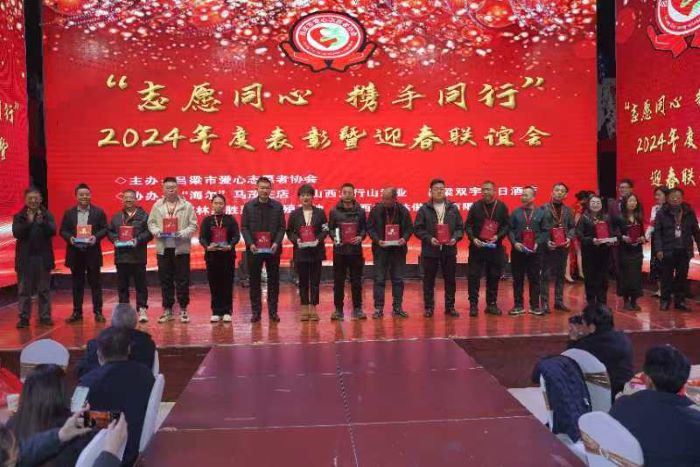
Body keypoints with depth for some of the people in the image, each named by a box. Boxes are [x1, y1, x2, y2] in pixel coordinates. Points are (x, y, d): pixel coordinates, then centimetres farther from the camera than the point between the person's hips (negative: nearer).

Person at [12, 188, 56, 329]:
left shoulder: (47, 215, 2)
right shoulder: (19, 217, 3)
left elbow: (52, 231, -10)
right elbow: (16, 233, -10)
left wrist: (42, 222, -25)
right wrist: (28, 222, -21)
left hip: (43, 257, 0)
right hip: (25, 258, 0)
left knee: (44, 290, 6)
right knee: (24, 290, 5)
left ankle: (45, 316, 13)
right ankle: (24, 318, 11)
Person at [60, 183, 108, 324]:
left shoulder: (99, 212, 2)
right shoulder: (69, 213, 8)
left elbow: (104, 229, 1)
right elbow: (63, 230, 7)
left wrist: (96, 237, -17)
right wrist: (69, 238, -13)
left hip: (93, 253, -2)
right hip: (75, 253, 2)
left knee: (95, 283, 3)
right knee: (77, 284, 9)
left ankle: (98, 312, 9)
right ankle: (77, 312, 17)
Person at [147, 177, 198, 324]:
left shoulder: (187, 206, 1)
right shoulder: (157, 205, 9)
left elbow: (193, 225, -1)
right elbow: (151, 222, 10)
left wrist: (183, 233, -16)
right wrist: (157, 231, -9)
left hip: (181, 247, -2)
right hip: (163, 247, 2)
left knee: (182, 280, 1)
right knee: (165, 280, 8)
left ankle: (183, 309, 11)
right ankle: (167, 310, 17)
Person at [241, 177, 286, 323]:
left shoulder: (277, 206, 4)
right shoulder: (249, 206, 3)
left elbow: (282, 227, 2)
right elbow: (244, 227, 1)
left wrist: (276, 243, -13)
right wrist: (250, 243, -12)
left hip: (273, 249, 0)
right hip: (254, 249, 0)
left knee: (273, 280, 5)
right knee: (254, 281, 5)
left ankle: (273, 311, 13)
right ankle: (256, 311, 13)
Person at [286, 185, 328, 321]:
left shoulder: (320, 212, 4)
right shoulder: (294, 214, 5)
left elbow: (325, 230, 2)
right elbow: (289, 232, 5)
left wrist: (318, 240, -15)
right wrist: (296, 240, -13)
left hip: (316, 251, 0)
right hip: (300, 251, 1)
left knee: (315, 281, 2)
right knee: (303, 281, 5)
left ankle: (313, 308, 8)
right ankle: (305, 308, 12)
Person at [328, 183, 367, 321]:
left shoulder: (360, 211, 5)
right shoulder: (334, 211, 3)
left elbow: (364, 228, 8)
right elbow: (330, 228, 6)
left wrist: (361, 237, -11)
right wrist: (335, 238, -12)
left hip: (356, 250, 1)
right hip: (339, 250, 0)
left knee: (356, 281, 6)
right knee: (338, 281, 4)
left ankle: (357, 308, 15)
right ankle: (338, 309, 12)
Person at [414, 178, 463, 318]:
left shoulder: (453, 208, 7)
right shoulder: (424, 209, 0)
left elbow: (460, 227, 8)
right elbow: (417, 228, -3)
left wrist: (455, 238, -10)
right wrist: (429, 238, -15)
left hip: (449, 250, 2)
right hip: (430, 250, -2)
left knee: (450, 280, 8)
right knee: (429, 280, 5)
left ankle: (450, 307, 19)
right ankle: (428, 307, 15)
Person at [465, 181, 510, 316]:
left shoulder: (502, 207, 4)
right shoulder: (476, 206, 3)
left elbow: (506, 225, 4)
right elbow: (468, 225, 3)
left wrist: (498, 236, -12)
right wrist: (473, 238, -12)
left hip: (495, 247, 1)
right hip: (477, 246, -1)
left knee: (494, 277, 7)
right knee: (474, 276, -2)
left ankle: (491, 304, 18)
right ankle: (473, 304, 5)